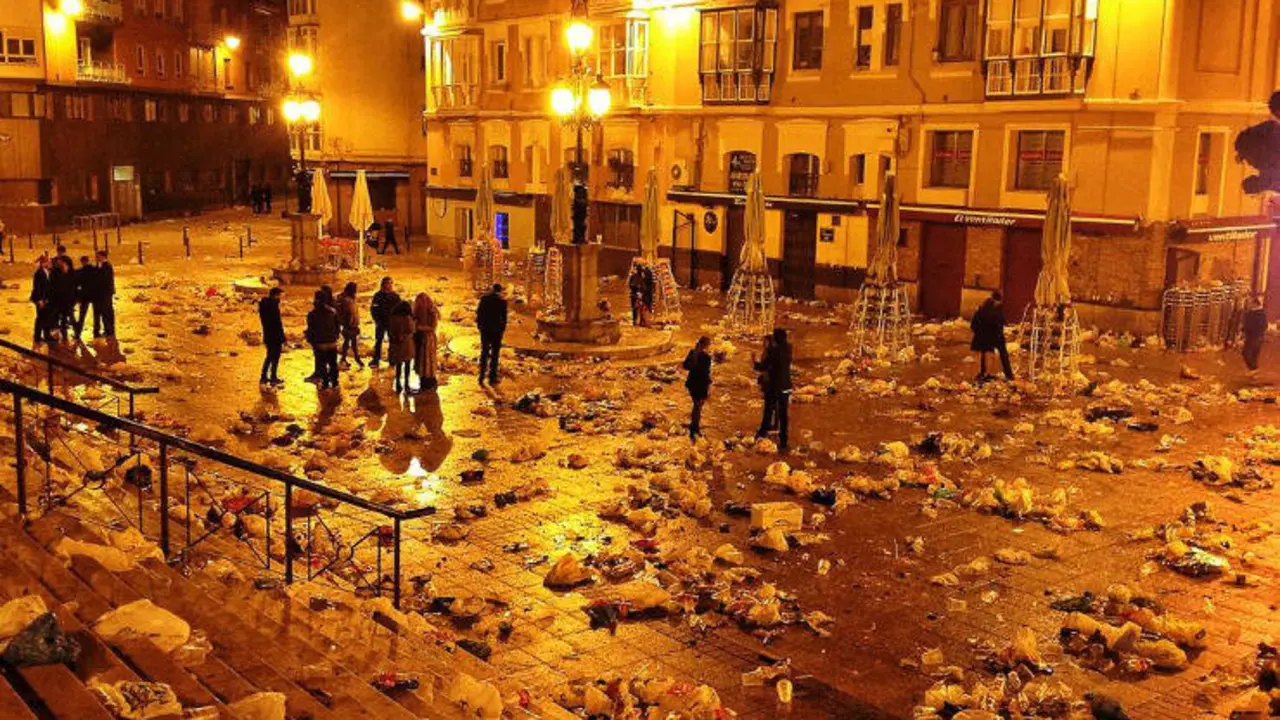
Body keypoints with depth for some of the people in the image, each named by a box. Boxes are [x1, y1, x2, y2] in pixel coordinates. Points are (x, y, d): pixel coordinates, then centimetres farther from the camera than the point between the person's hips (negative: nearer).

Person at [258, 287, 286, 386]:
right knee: (275, 357, 3)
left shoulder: (263, 304, 7)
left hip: (267, 336, 9)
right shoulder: (273, 305, -21)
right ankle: (273, 378, 8)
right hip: (275, 337, -9)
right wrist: (282, 338, -15)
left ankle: (263, 377, 24)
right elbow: (277, 323, -20)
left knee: (270, 356, 20)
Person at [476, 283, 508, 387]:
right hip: (496, 329, -3)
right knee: (495, 353, 4)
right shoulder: (502, 300, -7)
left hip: (485, 328, 3)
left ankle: (482, 377, 14)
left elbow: (478, 312, 1)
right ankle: (492, 378, 3)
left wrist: (479, 324, 9)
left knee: (484, 352, 14)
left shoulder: (484, 298, 2)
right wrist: (503, 328, 3)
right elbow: (504, 316, -8)